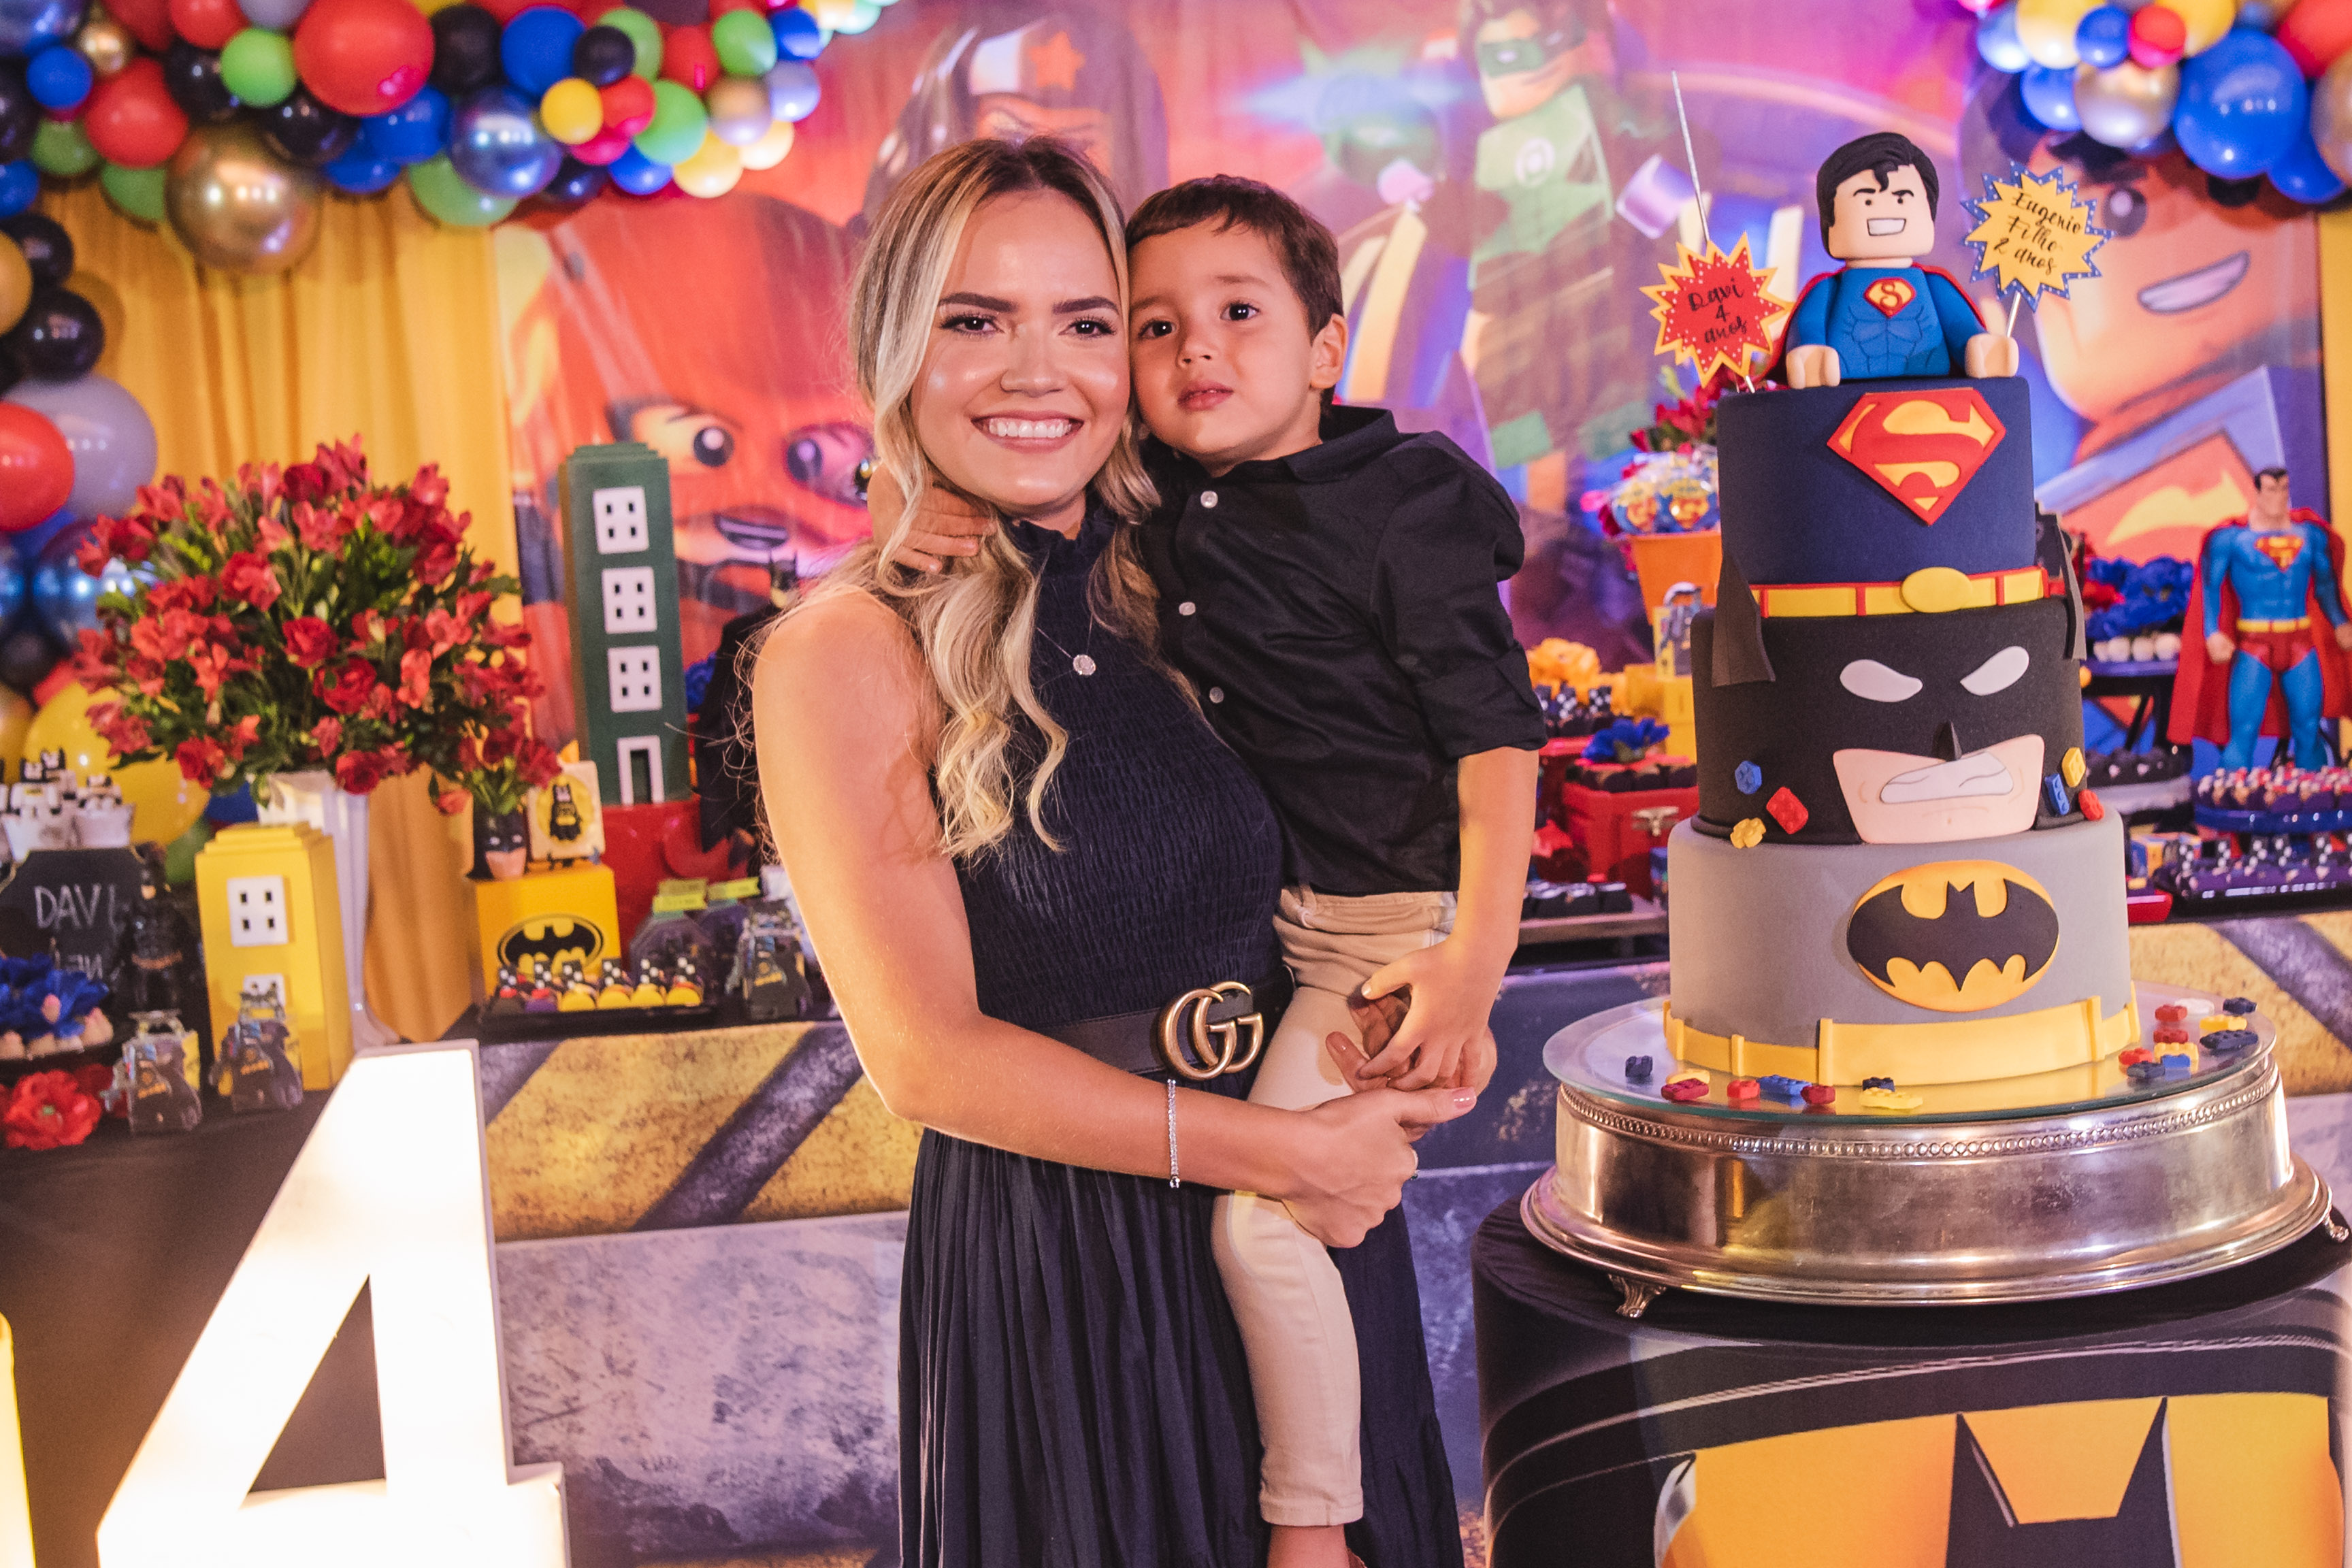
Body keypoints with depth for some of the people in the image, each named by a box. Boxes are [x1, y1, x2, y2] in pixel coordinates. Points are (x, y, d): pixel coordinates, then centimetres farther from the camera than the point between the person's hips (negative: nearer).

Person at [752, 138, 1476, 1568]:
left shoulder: (1174, 598, 4)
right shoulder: (845, 656, -13)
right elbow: (925, 1055, -17)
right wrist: (1279, 1149, -18)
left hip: (1301, 1228, 5)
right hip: (1056, 1263, -5)